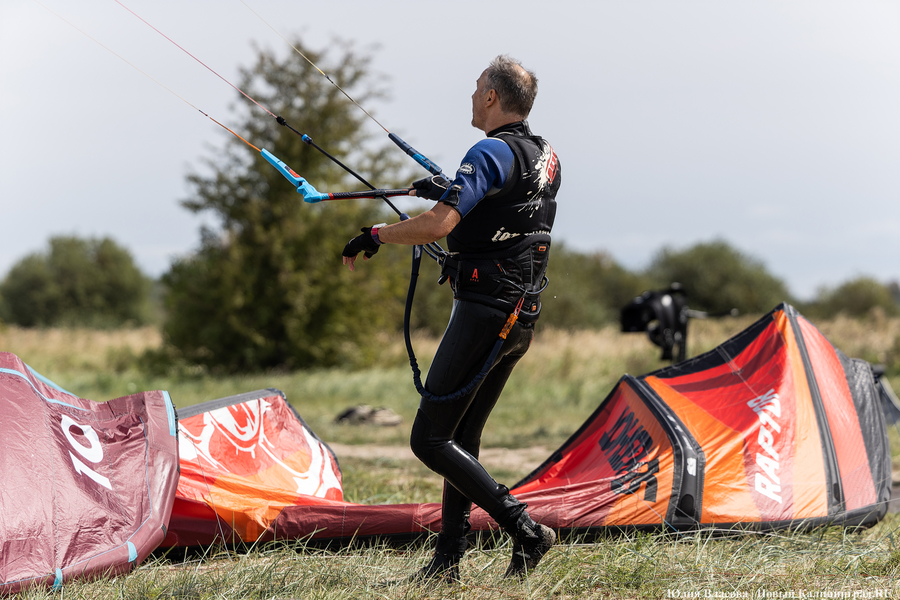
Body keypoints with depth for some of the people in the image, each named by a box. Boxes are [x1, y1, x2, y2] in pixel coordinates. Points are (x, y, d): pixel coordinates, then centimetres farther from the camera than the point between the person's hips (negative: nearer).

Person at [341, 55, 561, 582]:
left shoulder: (491, 152, -15)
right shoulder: (547, 158, 14)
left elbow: (437, 226, -24)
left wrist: (375, 235, -9)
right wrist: (451, 193, 29)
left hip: (484, 311, -9)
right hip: (523, 317, 9)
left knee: (430, 440, -8)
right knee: (462, 438, 15)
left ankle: (525, 529, -14)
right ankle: (449, 560, 15)